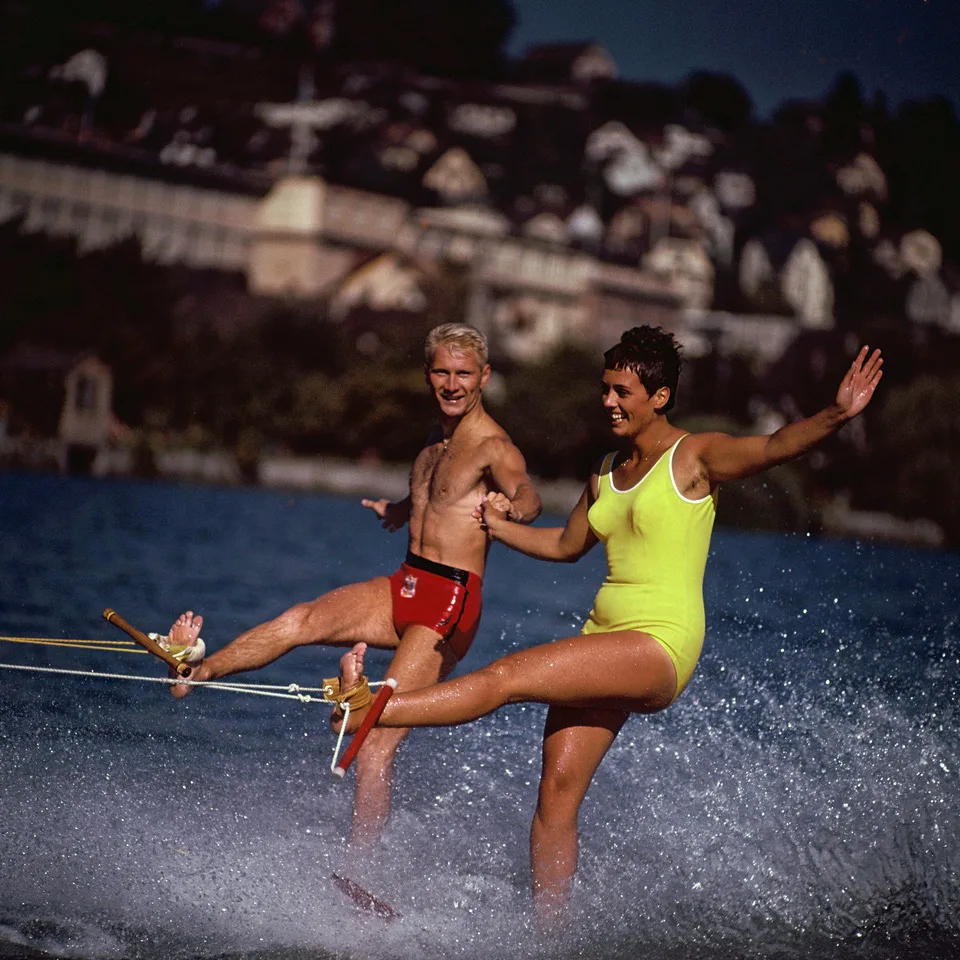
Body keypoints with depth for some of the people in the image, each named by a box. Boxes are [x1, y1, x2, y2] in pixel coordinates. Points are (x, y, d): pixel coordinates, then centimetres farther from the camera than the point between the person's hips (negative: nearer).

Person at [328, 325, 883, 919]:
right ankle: (549, 935, 4)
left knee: (506, 677, -21)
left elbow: (775, 447, -22)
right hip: (604, 641, 7)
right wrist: (500, 529, 22)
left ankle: (365, 708, -21)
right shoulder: (608, 473, 16)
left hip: (660, 648, -7)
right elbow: (567, 545, 31)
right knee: (558, 793, 0)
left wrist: (836, 416, -39)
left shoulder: (695, 457, -6)